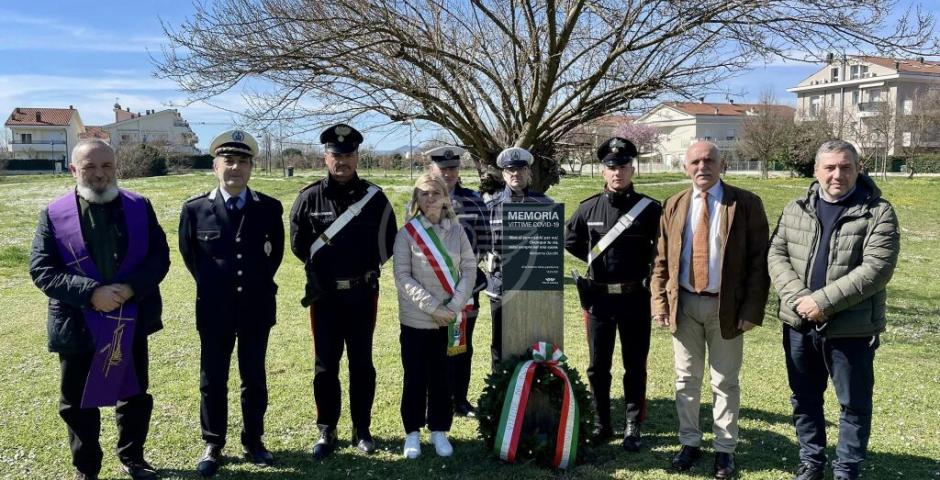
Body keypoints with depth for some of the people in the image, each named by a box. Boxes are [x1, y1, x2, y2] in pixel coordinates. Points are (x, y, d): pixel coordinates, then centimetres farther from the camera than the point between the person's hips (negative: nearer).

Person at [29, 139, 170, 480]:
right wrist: (90, 293, -21)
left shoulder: (139, 207, 0)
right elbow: (41, 269, -9)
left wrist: (131, 288, -19)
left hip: (131, 321, 2)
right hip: (77, 325, -1)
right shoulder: (54, 215, -5)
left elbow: (159, 256, -3)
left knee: (135, 395, 15)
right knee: (78, 404, 13)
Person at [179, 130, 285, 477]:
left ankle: (253, 441, 27)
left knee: (254, 377, 12)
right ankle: (213, 446, 26)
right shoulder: (195, 209, -5)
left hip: (257, 307, 1)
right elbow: (188, 253, 11)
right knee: (212, 380, 10)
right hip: (214, 308, 0)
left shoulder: (269, 208, -4)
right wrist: (210, 284, 10)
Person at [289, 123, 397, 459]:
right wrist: (325, 268, 5)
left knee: (361, 363, 10)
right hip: (324, 294, 0)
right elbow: (299, 244, 5)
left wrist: (364, 268, 2)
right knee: (325, 365, 7)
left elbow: (388, 243, 5)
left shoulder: (374, 197, -2)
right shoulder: (310, 197, -3)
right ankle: (327, 431, 20)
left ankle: (362, 429, 23)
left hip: (362, 294, 0)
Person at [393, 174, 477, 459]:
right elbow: (402, 277, -9)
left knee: (441, 376, 9)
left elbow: (470, 268, 1)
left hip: (449, 318, 2)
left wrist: (454, 306, -11)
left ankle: (439, 431, 24)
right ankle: (413, 432, 21)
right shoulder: (407, 233, -5)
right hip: (416, 318, -2)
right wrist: (433, 307, -15)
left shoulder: (457, 230, 2)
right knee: (415, 376, 7)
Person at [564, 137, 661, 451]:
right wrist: (595, 260, 9)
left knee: (635, 366, 9)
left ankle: (632, 427, 22)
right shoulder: (589, 208, 0)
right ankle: (601, 424, 25)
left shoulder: (650, 209, -6)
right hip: (599, 298, 2)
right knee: (598, 366, 11)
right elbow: (570, 241, 15)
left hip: (635, 298, -2)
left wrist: (645, 273, -1)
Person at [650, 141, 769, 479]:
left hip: (726, 307, -3)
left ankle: (724, 449, 23)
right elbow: (661, 260, 7)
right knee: (686, 379, 12)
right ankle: (690, 443, 28)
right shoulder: (674, 206, 6)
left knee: (725, 382, 9)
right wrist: (660, 302, -2)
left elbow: (759, 260, -5)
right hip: (684, 304, 3)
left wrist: (752, 309, -11)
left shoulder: (746, 205, -4)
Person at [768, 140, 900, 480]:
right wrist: (798, 299, -14)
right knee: (804, 398, 16)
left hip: (852, 329, -3)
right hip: (799, 324, 4)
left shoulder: (878, 212, -6)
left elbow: (876, 268, -16)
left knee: (854, 404, 10)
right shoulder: (795, 210, 6)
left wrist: (823, 301, -21)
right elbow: (776, 254, 2)